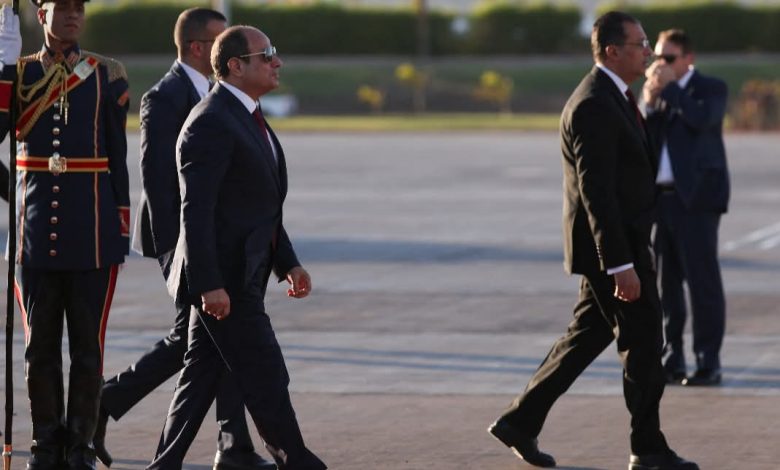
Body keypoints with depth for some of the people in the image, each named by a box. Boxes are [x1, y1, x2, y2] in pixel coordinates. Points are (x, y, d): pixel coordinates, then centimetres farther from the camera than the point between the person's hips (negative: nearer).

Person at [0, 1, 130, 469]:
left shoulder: (106, 75, 3)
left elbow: (118, 157, 5)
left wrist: (122, 228, 2)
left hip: (92, 233, -1)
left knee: (88, 343, 1)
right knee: (41, 343, 5)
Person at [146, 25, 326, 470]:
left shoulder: (249, 118, 16)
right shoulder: (211, 123, -17)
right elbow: (196, 211, -21)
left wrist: (288, 263, 16)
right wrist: (209, 284, -24)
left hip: (240, 276, 10)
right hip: (223, 277, -10)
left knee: (202, 378, 11)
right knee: (267, 380, -2)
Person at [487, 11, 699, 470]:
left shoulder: (612, 98, 13)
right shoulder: (594, 106, -20)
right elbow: (596, 192, -25)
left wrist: (630, 256, 24)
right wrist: (622, 267, -26)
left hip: (619, 243, 10)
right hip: (611, 247, -10)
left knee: (589, 336, 15)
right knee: (643, 342, -2)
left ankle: (521, 422, 20)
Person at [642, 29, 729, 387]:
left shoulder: (711, 89, 0)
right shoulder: (654, 92, 16)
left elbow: (702, 119, -21)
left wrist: (669, 88, -15)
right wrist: (649, 102, -8)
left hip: (696, 197, -6)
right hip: (657, 197, 6)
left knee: (703, 282, -6)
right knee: (664, 283, 7)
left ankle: (708, 363, -5)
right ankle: (671, 360, 13)